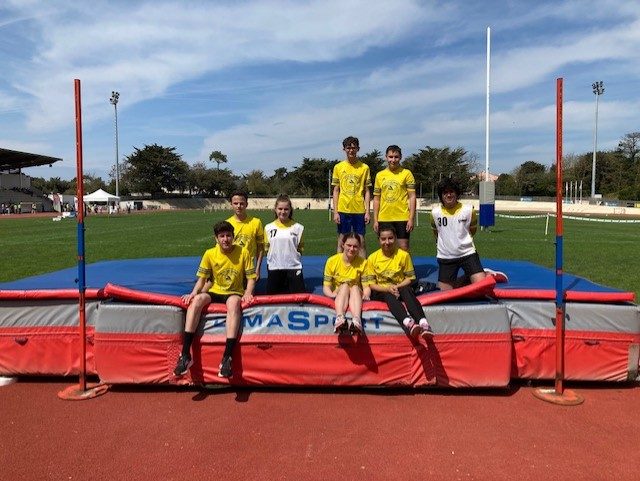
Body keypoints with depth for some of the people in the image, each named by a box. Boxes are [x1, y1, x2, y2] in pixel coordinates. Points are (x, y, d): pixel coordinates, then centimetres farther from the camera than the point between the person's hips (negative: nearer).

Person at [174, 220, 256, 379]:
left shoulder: (243, 253, -6)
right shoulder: (209, 254, -2)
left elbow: (251, 278, -2)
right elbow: (202, 278, 4)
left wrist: (248, 293, -20)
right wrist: (193, 293, -13)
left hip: (234, 293, -2)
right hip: (214, 292, 3)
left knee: (234, 302, -38)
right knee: (196, 300, -30)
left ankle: (227, 358, -42)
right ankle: (185, 355, -32)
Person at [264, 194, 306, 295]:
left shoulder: (298, 227, -1)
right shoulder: (268, 228, 4)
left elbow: (300, 248, 5)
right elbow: (267, 248, 11)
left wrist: (292, 257, -5)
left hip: (293, 268, -1)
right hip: (274, 268, 2)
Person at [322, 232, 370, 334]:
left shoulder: (363, 263, 0)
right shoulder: (332, 261, -3)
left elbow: (367, 286, -5)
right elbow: (326, 287, -5)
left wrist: (366, 295, -28)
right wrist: (332, 294, -27)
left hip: (356, 296, 1)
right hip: (338, 298, 0)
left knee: (355, 287, -30)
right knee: (345, 285, -30)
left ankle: (356, 320, -54)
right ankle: (340, 318, -55)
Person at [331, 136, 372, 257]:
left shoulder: (364, 167, 3)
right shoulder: (338, 167, 5)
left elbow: (367, 191, 5)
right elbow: (336, 191, 6)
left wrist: (367, 211, -2)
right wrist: (335, 212, -2)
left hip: (359, 210, 0)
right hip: (343, 210, 1)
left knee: (361, 242, 4)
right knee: (341, 242, 6)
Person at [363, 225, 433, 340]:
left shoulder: (403, 255, 1)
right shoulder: (372, 258, 1)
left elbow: (410, 278, 3)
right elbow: (370, 283, -1)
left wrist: (397, 287, -16)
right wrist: (387, 288, -18)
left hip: (400, 289, 1)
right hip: (381, 292, 0)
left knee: (406, 291, -34)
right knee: (390, 296, -35)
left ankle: (423, 323, -53)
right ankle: (408, 323, -60)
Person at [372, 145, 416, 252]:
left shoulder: (407, 173, 0)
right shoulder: (380, 175, 9)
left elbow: (412, 197, -3)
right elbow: (376, 199, 12)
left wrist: (411, 218, -10)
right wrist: (375, 220, 6)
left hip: (402, 218, -3)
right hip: (384, 219, 3)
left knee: (404, 249, 1)